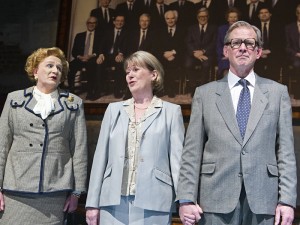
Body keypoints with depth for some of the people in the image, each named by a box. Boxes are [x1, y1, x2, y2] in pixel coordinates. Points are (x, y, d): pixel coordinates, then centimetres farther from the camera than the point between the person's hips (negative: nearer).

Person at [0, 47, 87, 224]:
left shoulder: (74, 104, 9)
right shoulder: (15, 99, 11)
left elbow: (80, 150, 5)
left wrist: (76, 192, 1)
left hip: (54, 193, 0)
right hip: (16, 191, 1)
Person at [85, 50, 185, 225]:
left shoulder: (171, 111, 6)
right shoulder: (114, 110, 14)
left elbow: (177, 158, -2)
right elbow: (101, 157, 11)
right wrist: (93, 203, 6)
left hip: (153, 204, -2)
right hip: (114, 202, 3)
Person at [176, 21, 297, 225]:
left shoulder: (278, 92, 9)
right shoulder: (205, 93, 8)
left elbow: (286, 151, 4)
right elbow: (192, 152, 4)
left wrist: (287, 200, -3)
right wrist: (186, 199, -4)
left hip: (263, 200, 1)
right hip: (216, 200, 0)